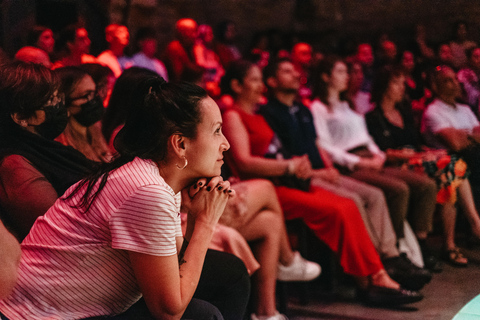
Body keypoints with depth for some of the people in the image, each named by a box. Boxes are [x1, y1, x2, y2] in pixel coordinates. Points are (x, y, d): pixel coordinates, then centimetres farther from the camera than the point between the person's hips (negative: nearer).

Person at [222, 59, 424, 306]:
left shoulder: (258, 115, 25)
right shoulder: (233, 116, -2)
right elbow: (244, 162, -15)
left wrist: (299, 165, 3)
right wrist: (290, 166, -13)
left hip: (285, 183, 8)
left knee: (347, 206, -13)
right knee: (337, 211, -22)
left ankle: (374, 278, -16)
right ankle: (372, 280, -13)